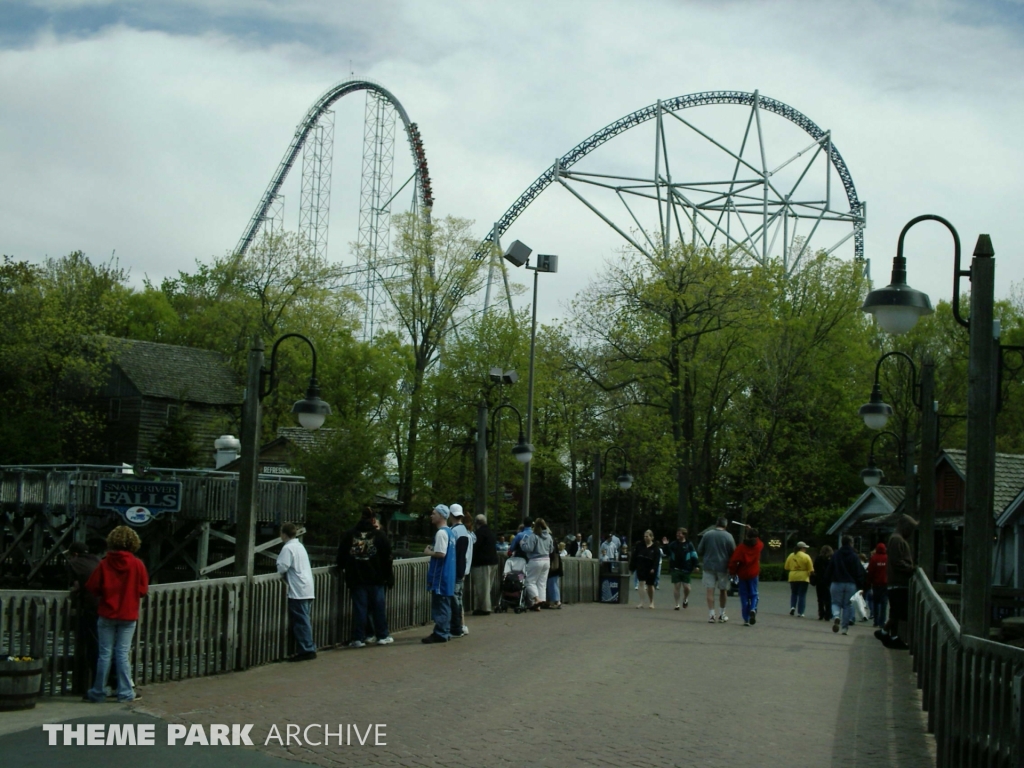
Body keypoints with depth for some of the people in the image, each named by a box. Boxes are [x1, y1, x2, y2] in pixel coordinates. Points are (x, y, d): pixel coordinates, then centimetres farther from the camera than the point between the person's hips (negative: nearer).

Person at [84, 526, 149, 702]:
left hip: (106, 614, 0)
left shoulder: (104, 563, -8)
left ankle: (98, 692, 12)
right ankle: (125, 693, 4)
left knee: (104, 654, 6)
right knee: (123, 654, 4)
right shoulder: (137, 564, -8)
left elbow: (92, 587, -6)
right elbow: (143, 590, -4)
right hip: (128, 616, 0)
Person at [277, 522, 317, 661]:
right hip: (308, 589, 9)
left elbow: (282, 568, -18)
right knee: (304, 620, 12)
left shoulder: (288, 548, -10)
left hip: (297, 591, -9)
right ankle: (309, 649, 13)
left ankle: (306, 650, -8)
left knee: (300, 621, -6)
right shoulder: (300, 546, 18)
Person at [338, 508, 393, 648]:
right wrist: (389, 577, 6)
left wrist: (341, 568, 24)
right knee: (378, 607, 9)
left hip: (356, 578, 1)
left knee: (359, 608, 3)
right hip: (375, 578, -1)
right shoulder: (380, 535, 0)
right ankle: (382, 636, 15)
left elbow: (341, 555, 7)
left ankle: (358, 638, 1)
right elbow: (387, 558, 1)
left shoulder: (348, 535, 2)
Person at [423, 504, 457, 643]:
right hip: (448, 575, 10)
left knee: (439, 605, -7)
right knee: (445, 604, 13)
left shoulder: (441, 533, -15)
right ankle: (445, 631, 16)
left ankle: (440, 633, -6)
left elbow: (441, 553, -23)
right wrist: (433, 549, 15)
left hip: (440, 575, -10)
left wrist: (429, 552, -8)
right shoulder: (449, 532, 15)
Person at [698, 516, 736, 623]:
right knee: (723, 591, 13)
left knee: (710, 591, 1)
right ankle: (721, 615, 20)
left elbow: (699, 551, 3)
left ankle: (711, 614, -6)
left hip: (709, 566, 0)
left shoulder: (707, 535, -1)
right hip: (723, 567, 0)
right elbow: (733, 553, -3)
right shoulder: (728, 536, -5)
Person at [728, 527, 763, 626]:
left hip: (742, 574, -1)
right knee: (753, 594, 13)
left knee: (744, 596, 5)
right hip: (754, 574, 2)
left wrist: (732, 572, 0)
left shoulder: (741, 547, -11)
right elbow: (760, 542, 24)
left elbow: (733, 560, -16)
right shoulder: (758, 546, -3)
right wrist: (751, 530, 32)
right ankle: (753, 609, -19)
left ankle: (746, 620, 1)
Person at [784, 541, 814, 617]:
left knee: (793, 593, 19)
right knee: (802, 595, 4)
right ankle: (800, 612, 3)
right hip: (803, 578, -3)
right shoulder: (806, 557, -8)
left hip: (793, 578, 3)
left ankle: (792, 607, -2)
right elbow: (811, 570, -9)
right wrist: (809, 574, 10)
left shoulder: (791, 556, 3)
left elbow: (786, 567, 7)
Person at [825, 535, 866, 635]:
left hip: (837, 583, 1)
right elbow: (859, 573, -4)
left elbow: (829, 570, 5)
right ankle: (845, 627, 5)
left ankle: (836, 616, -24)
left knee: (836, 602, 9)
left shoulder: (835, 555, 2)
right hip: (851, 584, -1)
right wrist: (861, 587, -1)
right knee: (848, 605, 7)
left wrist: (828, 581, 14)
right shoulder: (854, 556, -3)